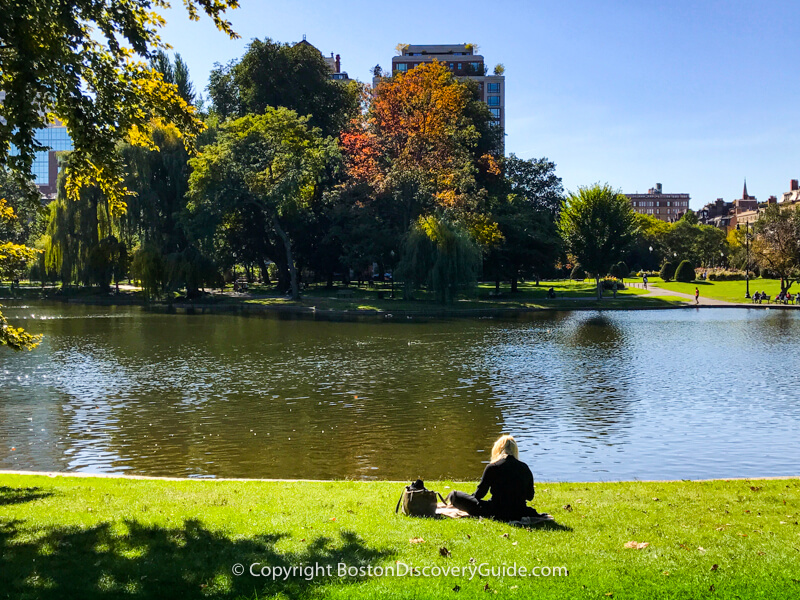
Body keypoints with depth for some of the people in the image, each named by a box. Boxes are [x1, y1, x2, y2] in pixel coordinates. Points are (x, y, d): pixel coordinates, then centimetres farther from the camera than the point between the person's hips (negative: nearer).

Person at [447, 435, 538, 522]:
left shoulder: (492, 467, -10)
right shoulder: (525, 468, 0)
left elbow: (480, 494, 0)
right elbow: (530, 496, 8)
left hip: (497, 514, -5)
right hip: (519, 514, 5)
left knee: (455, 495, 14)